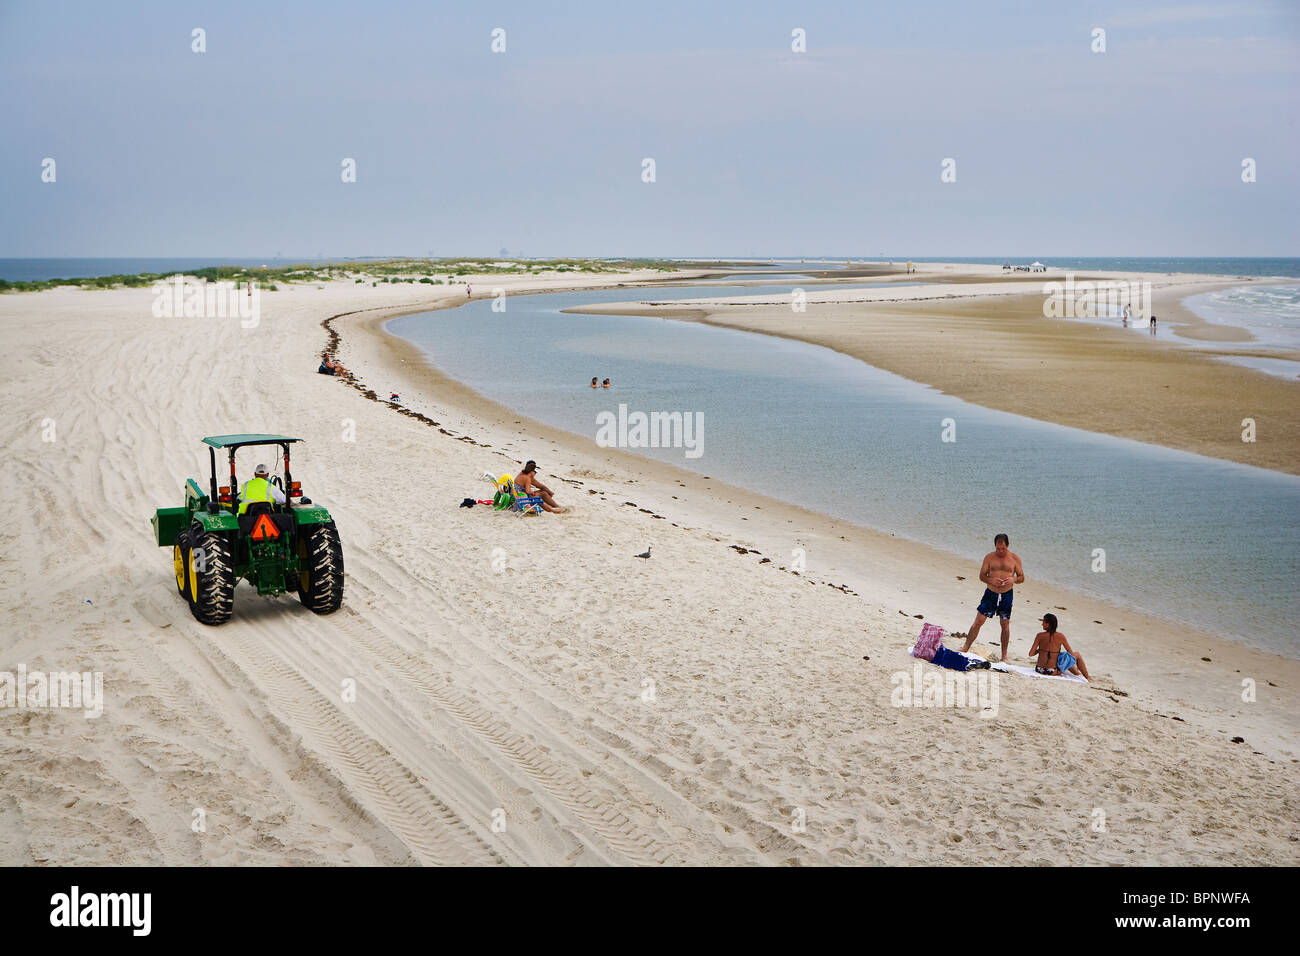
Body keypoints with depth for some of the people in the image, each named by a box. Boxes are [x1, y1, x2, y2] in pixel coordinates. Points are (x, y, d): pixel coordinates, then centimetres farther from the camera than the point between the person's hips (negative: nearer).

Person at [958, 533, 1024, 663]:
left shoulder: (1015, 558, -1)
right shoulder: (989, 557, 0)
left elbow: (1022, 577, 3)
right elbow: (982, 575, 2)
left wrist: (1013, 580, -19)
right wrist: (991, 580, -19)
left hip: (1006, 595, 0)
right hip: (991, 593, 0)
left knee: (1005, 625, 6)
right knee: (978, 621, -3)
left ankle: (1004, 656, 16)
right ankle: (965, 648, 2)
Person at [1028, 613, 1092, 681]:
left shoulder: (1040, 635, -9)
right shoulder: (1060, 636, -10)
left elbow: (1031, 654, -8)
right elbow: (1072, 654, -1)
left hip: (1039, 669, 3)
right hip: (1053, 671, -3)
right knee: (1077, 655, 21)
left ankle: (1079, 674, 56)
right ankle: (1087, 677, 35)